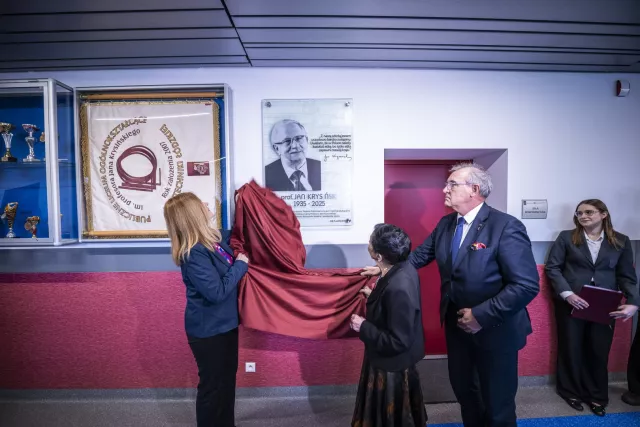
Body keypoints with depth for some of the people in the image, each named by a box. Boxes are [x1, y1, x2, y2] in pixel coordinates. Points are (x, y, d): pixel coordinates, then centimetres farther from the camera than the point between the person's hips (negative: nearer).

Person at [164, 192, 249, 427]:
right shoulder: (194, 254, -28)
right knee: (212, 384, 11)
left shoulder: (213, 238, -3)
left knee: (227, 379, 24)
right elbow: (217, 292, -30)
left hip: (224, 323, 9)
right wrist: (240, 264, -21)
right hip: (208, 330, -9)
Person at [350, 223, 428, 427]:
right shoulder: (402, 268, -9)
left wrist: (363, 327, -23)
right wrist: (375, 295, 10)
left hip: (391, 366, -8)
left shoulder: (398, 288, -36)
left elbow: (397, 342, -30)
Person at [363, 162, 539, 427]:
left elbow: (527, 285, -25)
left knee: (497, 401, 15)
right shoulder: (446, 224, 1)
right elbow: (420, 255, 7)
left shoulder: (506, 227, -22)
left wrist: (482, 315, -25)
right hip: (455, 324, 6)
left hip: (494, 330, -6)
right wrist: (386, 267, -1)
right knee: (463, 388, 25)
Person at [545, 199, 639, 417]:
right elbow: (552, 267, -5)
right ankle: (571, 392, 28)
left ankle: (597, 396, 30)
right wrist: (566, 293, -17)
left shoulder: (621, 241, 4)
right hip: (571, 303, -2)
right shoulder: (566, 237, -2)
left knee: (599, 351, 11)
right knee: (571, 349, 10)